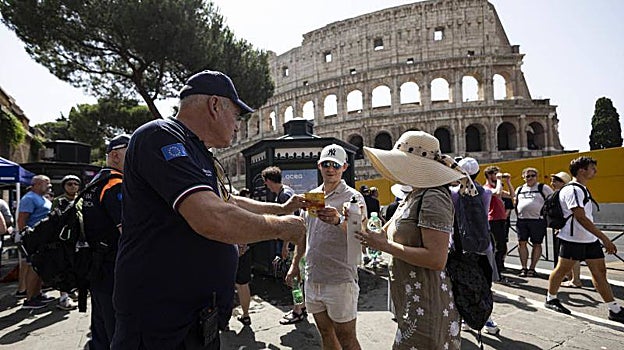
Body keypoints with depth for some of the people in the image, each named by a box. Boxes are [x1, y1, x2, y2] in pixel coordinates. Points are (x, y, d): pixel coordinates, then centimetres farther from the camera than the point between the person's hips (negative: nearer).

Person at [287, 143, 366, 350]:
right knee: (325, 333, 19)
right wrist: (295, 263, 17)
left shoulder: (353, 197, -9)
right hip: (312, 278, 6)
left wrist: (339, 220, -40)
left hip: (340, 280, -6)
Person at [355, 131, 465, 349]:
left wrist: (384, 245, -20)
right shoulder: (415, 196, 11)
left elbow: (437, 259, -26)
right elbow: (385, 234, 13)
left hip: (425, 307, -9)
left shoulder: (433, 198, -18)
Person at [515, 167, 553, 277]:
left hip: (537, 220, -4)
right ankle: (524, 268, 9)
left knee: (536, 244, 4)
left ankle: (532, 268, 13)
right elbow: (516, 203, 24)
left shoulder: (543, 188, 2)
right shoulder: (520, 189, 16)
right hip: (522, 220, 4)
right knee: (521, 243, 1)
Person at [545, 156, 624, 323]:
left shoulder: (582, 189, 15)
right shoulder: (573, 190, -18)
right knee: (562, 269, 4)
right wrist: (604, 238, -25)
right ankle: (551, 299, 19)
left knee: (600, 271, 8)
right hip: (573, 239, -9)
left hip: (590, 239, 9)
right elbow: (581, 218, -25)